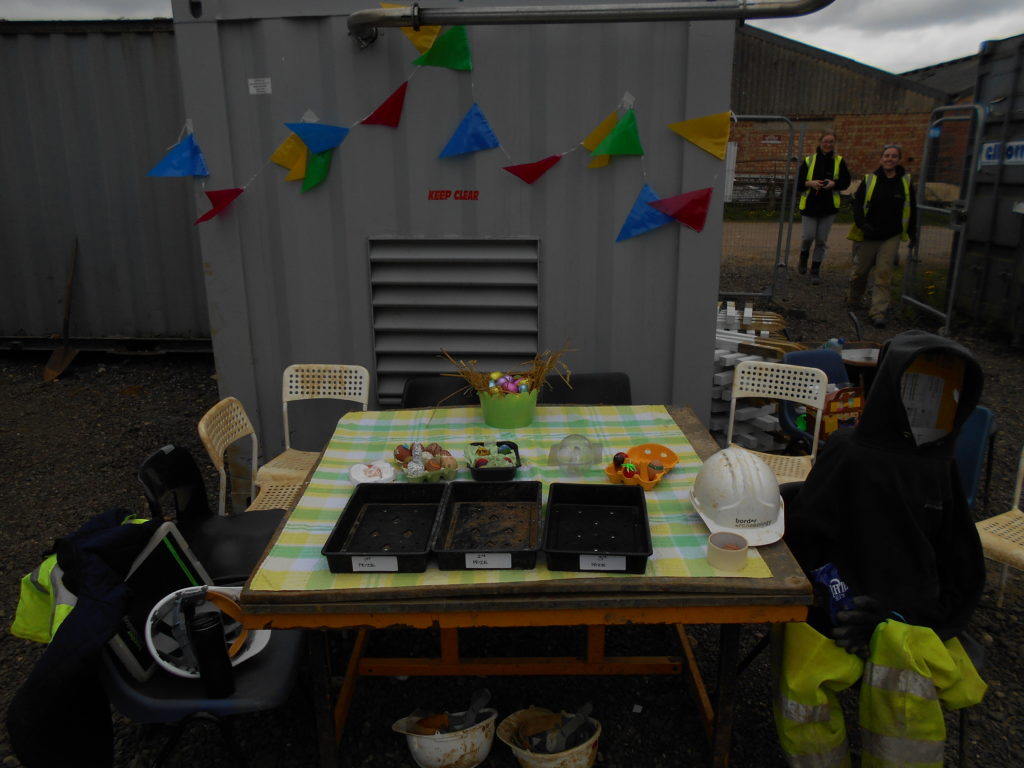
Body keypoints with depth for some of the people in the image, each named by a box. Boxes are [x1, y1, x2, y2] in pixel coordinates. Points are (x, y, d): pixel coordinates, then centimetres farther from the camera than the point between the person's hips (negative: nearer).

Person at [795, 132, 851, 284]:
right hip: (809, 205, -1)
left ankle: (815, 271, 15)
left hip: (829, 207, 1)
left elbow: (846, 181, 6)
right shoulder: (808, 160, 0)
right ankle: (804, 256, 28)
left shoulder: (839, 161, 3)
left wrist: (834, 183, -14)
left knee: (821, 240, 3)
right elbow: (798, 183, 1)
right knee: (807, 236, -7)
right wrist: (810, 183, -19)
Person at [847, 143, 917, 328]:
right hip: (868, 236, 0)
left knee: (883, 275, -5)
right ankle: (853, 301, 34)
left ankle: (878, 312, -4)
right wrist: (862, 224, -18)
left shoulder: (905, 182, 4)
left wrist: (912, 234, 10)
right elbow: (857, 203, -3)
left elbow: (912, 210, 11)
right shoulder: (870, 180, -2)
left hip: (891, 237, 0)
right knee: (859, 271, 10)